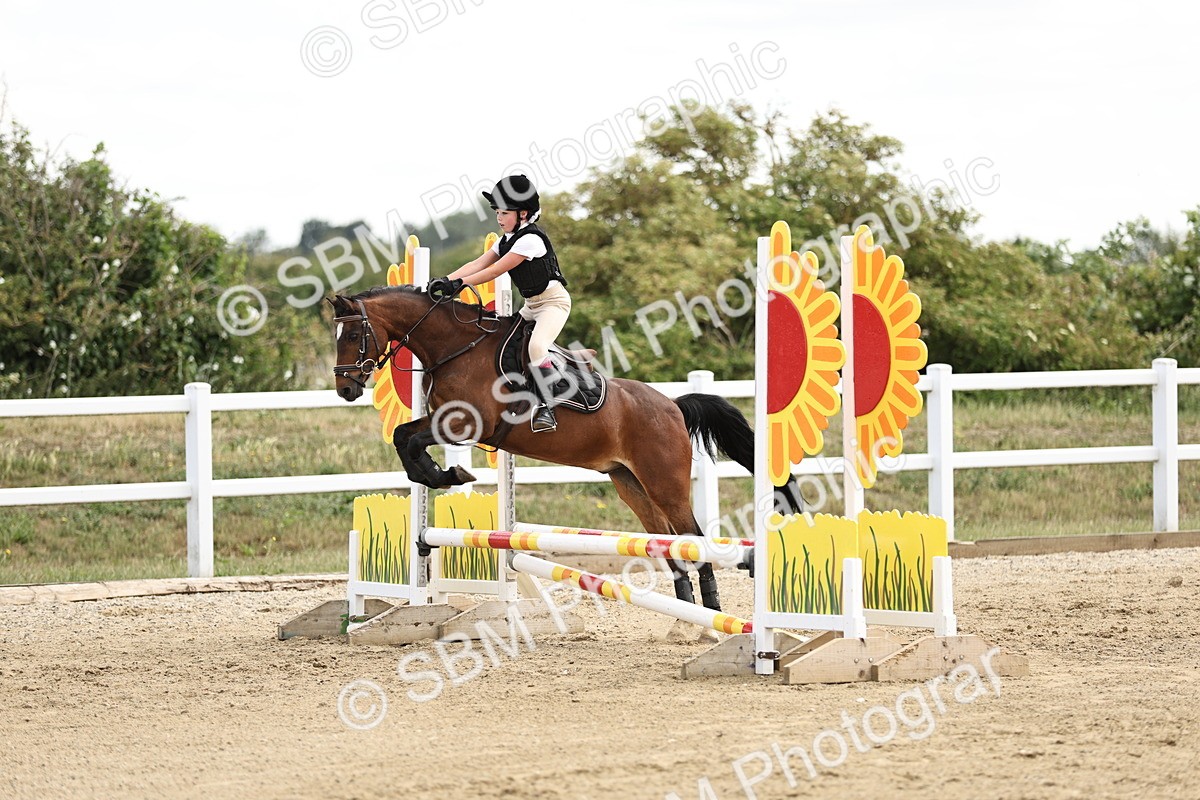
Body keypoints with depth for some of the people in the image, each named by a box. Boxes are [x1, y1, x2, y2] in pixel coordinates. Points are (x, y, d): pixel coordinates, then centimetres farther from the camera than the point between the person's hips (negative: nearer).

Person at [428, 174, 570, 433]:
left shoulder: (530, 239, -19)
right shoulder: (506, 241, 10)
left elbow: (497, 270, -25)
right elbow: (477, 264, 0)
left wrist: (460, 283, -29)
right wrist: (445, 281, -15)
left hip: (554, 300, -10)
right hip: (532, 305, 10)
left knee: (536, 345, -31)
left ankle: (545, 408, -32)